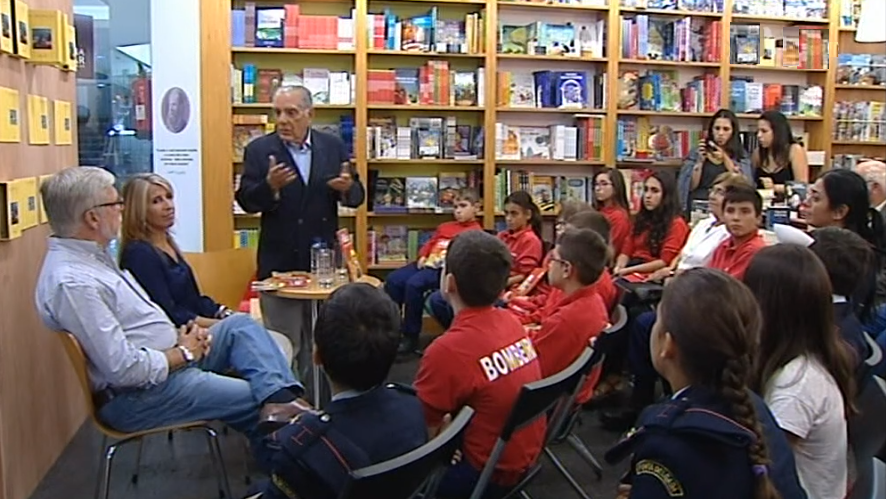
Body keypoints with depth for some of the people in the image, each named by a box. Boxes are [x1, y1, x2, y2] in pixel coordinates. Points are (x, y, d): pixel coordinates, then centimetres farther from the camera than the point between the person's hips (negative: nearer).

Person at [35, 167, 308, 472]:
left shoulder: (90, 255, 7)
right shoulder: (72, 283, -25)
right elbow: (124, 370, -28)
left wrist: (178, 334, 1)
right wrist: (184, 353, -12)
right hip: (137, 394, -10)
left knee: (240, 325, 2)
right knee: (254, 400, -8)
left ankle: (279, 401, -20)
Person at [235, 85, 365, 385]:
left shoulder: (333, 146, 3)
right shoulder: (259, 150, -3)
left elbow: (357, 197, 4)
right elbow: (246, 202, -7)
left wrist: (348, 187, -19)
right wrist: (270, 186, -27)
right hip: (279, 262, -2)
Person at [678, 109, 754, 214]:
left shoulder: (741, 155, 9)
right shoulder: (696, 153, 8)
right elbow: (690, 187, 2)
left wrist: (725, 158, -11)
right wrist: (700, 161, -8)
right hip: (699, 205, 0)